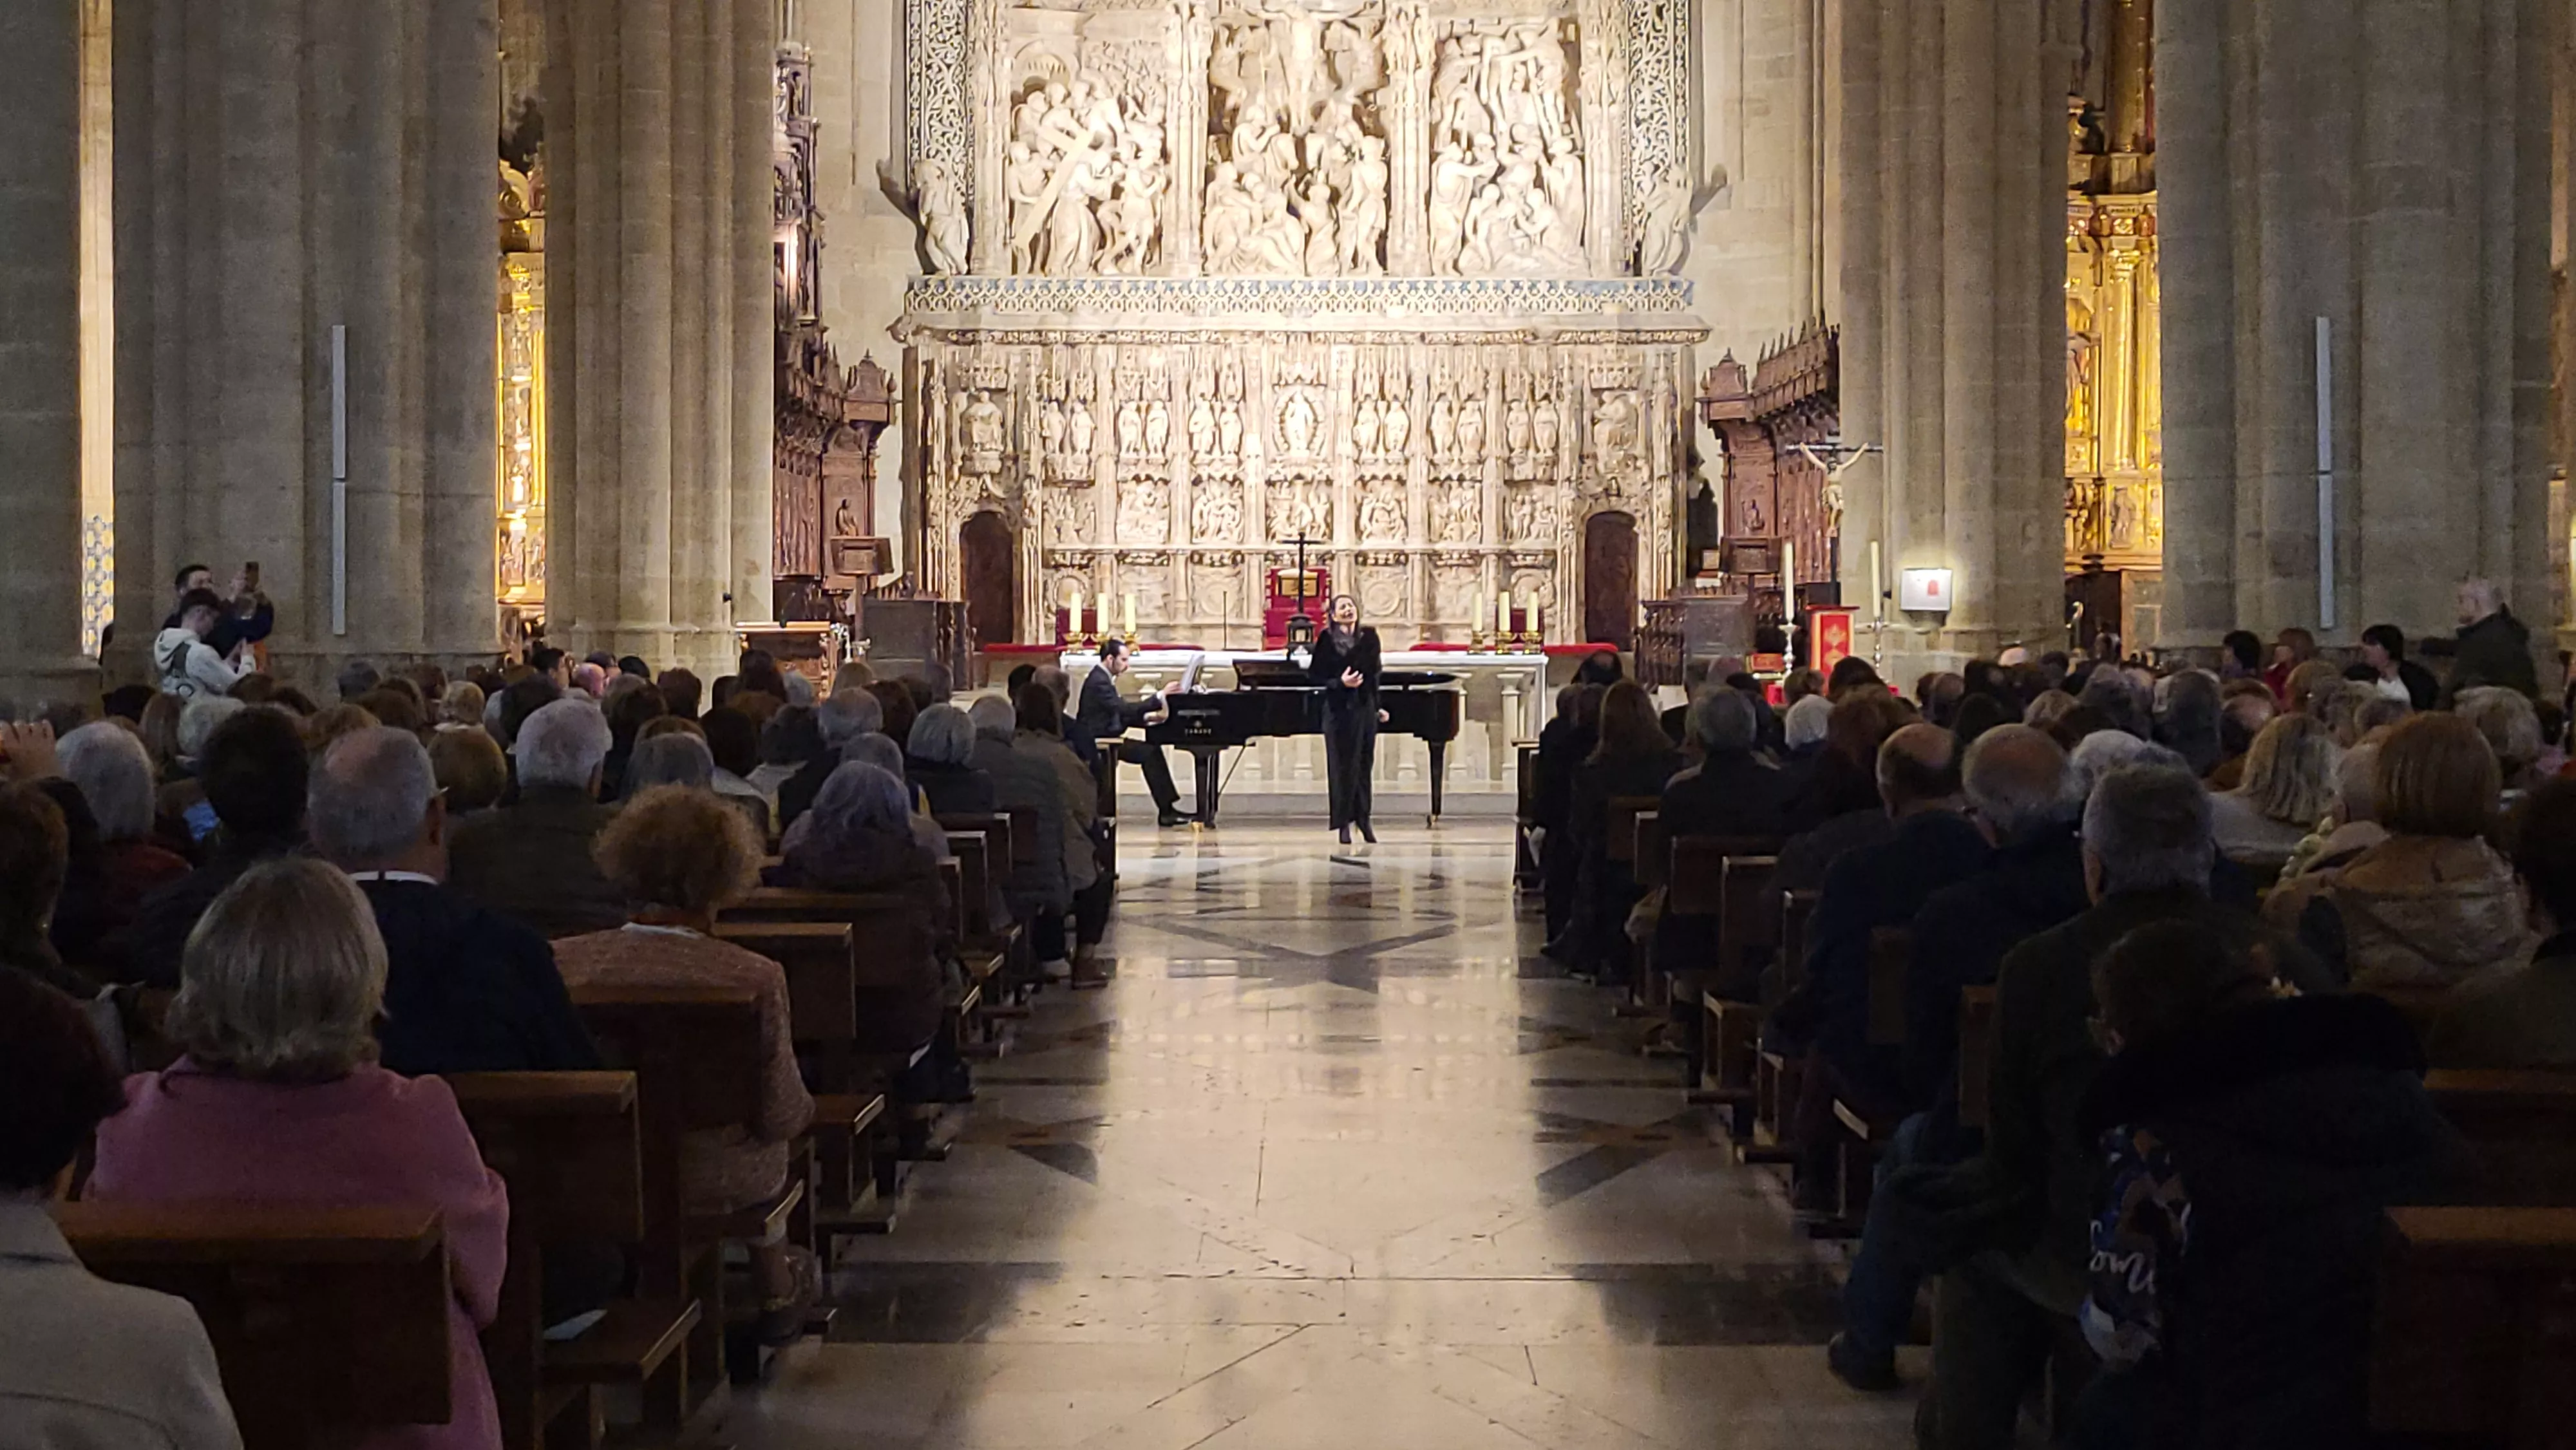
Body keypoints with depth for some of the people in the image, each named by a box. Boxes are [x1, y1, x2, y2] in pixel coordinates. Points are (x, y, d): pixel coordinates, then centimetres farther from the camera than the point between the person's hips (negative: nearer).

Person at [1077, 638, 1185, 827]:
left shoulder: (1103, 678, 15)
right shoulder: (1099, 681, -18)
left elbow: (1119, 713, 17)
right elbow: (1124, 709, -28)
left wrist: (1146, 717, 2)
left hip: (1103, 738, 10)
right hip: (1098, 741, -10)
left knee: (1151, 751, 2)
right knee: (1150, 752, -18)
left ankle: (1167, 808, -1)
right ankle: (1166, 810, -13)